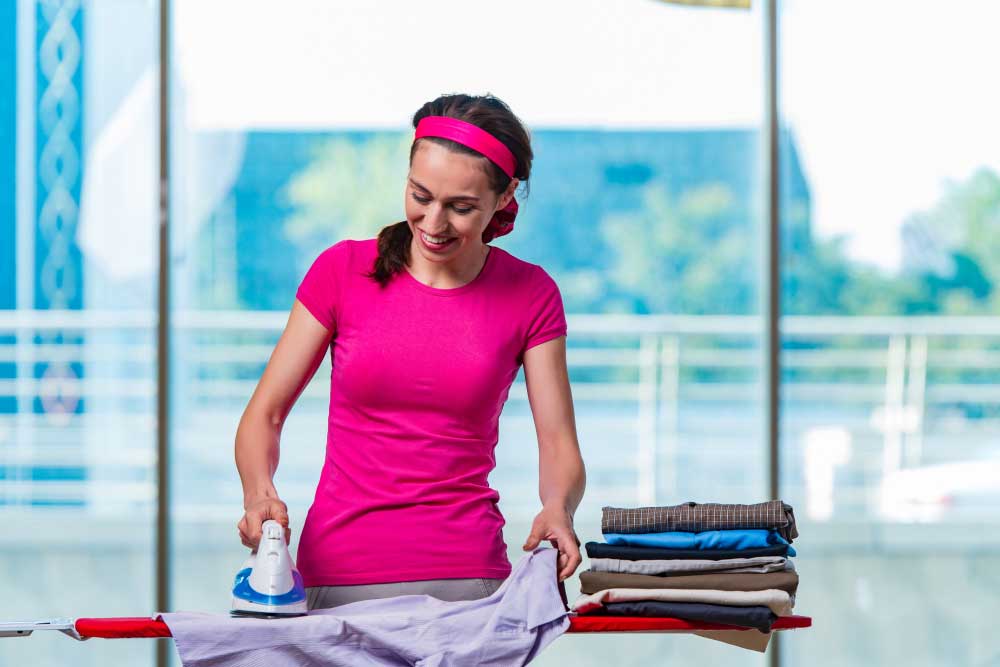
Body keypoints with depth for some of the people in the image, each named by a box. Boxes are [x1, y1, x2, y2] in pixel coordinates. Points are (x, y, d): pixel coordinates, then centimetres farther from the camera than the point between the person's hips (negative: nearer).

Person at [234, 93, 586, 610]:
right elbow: (264, 414, 3)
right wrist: (259, 492, -18)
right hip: (338, 577, 0)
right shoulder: (343, 270, 1)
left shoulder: (530, 296, 2)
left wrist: (557, 509, -23)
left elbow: (560, 448, 0)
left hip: (469, 581, 0)